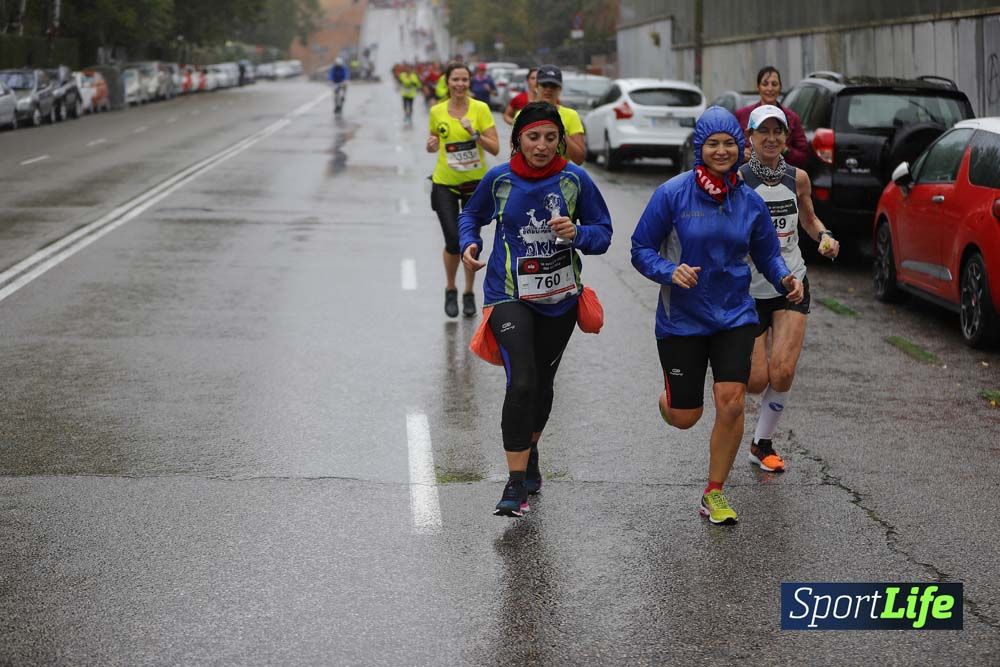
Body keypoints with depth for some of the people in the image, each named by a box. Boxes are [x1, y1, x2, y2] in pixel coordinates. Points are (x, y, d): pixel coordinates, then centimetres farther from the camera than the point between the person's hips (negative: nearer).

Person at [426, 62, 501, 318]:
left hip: (475, 183, 0)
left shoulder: (480, 109, -7)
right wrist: (431, 145, -8)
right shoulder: (436, 112, -1)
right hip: (445, 183, 0)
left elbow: (495, 148, -9)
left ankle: (469, 293, 27)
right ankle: (450, 290, 14)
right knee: (453, 242, -11)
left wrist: (474, 133, -23)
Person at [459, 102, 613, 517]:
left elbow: (603, 233, -1)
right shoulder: (499, 179, -6)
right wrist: (469, 244, -8)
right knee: (521, 382, -19)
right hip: (509, 295, -2)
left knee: (541, 383, 18)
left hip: (559, 298, 2)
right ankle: (516, 485, -15)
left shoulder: (575, 180, -6)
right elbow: (472, 215, 12)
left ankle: (530, 452, 47)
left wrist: (577, 234, -21)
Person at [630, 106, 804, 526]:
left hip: (734, 315, 2)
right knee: (684, 418, 3)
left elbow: (766, 254, 11)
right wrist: (670, 271, -25)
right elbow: (641, 250, -6)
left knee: (731, 402, -12)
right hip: (681, 318, -2)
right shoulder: (673, 194, -10)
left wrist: (785, 280, -9)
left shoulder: (750, 202, 0)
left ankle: (714, 494, 5)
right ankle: (670, 393, 44)